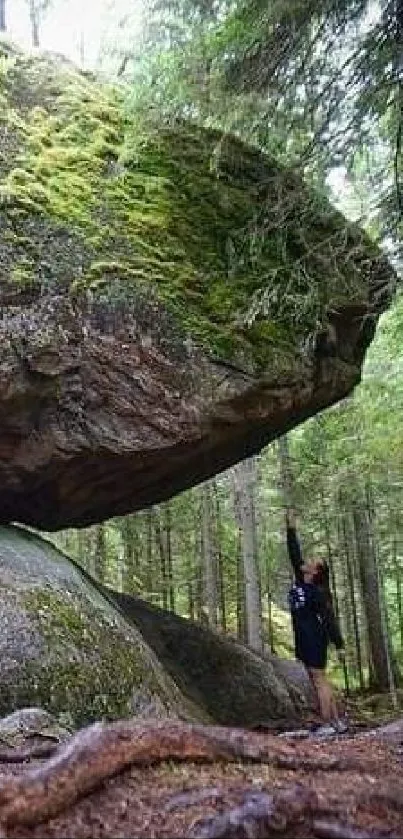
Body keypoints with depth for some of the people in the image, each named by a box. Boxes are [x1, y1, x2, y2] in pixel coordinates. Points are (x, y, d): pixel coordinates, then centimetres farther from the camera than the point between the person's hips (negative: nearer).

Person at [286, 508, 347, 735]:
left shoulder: (316, 593, -14)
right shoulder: (299, 580, 6)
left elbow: (330, 619, -14)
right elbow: (295, 554, 8)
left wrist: (340, 645, -14)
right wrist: (291, 528, 6)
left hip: (314, 639, -8)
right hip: (305, 638, 8)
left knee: (319, 680, -5)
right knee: (320, 680, 10)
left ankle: (328, 725, -1)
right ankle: (337, 722, 16)